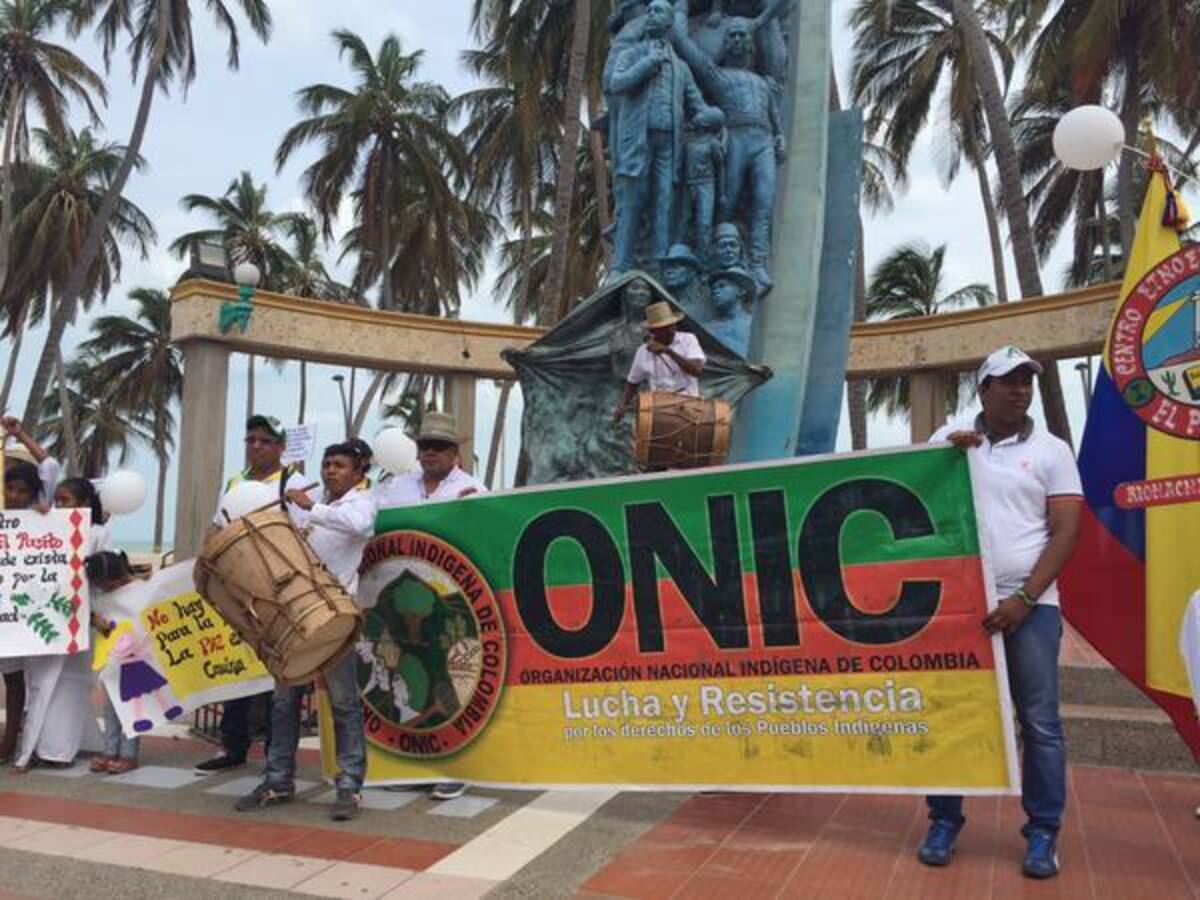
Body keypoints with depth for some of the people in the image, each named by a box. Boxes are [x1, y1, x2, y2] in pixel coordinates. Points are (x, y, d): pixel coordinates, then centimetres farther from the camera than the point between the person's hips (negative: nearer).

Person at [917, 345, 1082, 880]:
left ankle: (1043, 833, 17)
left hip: (1029, 604, -1)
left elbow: (1066, 533, -2)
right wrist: (946, 452, -10)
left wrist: (1024, 599, -12)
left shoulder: (1052, 451, 4)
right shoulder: (949, 439, 7)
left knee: (1039, 722, 2)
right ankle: (945, 821, 19)